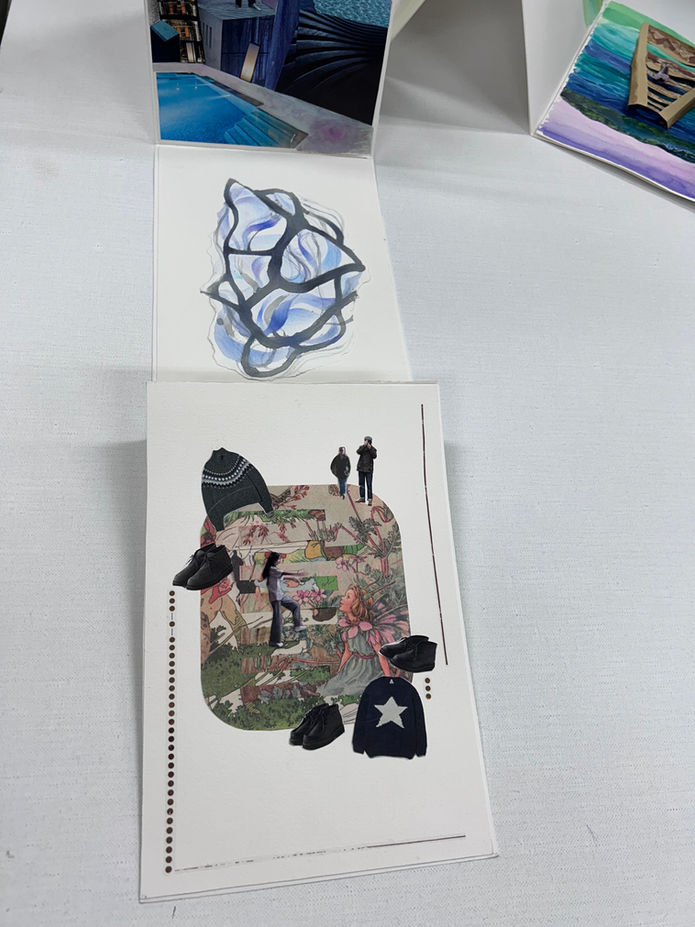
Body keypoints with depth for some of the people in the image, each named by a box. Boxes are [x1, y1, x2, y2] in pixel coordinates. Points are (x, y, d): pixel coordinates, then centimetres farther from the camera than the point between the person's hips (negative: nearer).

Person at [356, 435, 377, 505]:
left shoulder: (373, 449, 3)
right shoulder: (361, 447, 6)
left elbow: (374, 456, -13)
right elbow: (358, 452, -13)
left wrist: (370, 449, -21)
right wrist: (364, 445, -23)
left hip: (369, 469, -3)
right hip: (361, 468, 3)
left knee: (369, 485, -8)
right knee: (361, 484, 9)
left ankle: (369, 499, -8)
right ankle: (362, 498, 19)